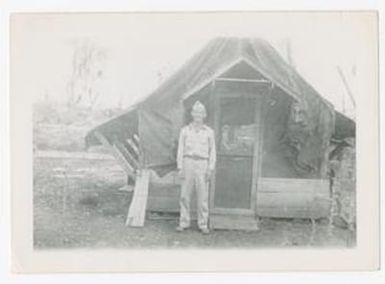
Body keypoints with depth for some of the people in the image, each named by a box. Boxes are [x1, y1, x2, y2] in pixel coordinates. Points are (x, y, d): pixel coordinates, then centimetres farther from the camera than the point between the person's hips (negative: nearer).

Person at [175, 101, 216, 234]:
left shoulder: (209, 132, 6)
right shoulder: (185, 130, 7)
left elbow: (212, 152, 6)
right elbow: (180, 150, 7)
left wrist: (210, 169, -3)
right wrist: (180, 168, -2)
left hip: (202, 164, 0)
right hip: (188, 163, 1)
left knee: (203, 196, -2)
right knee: (185, 195, 0)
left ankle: (203, 225, 5)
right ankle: (184, 223, 7)